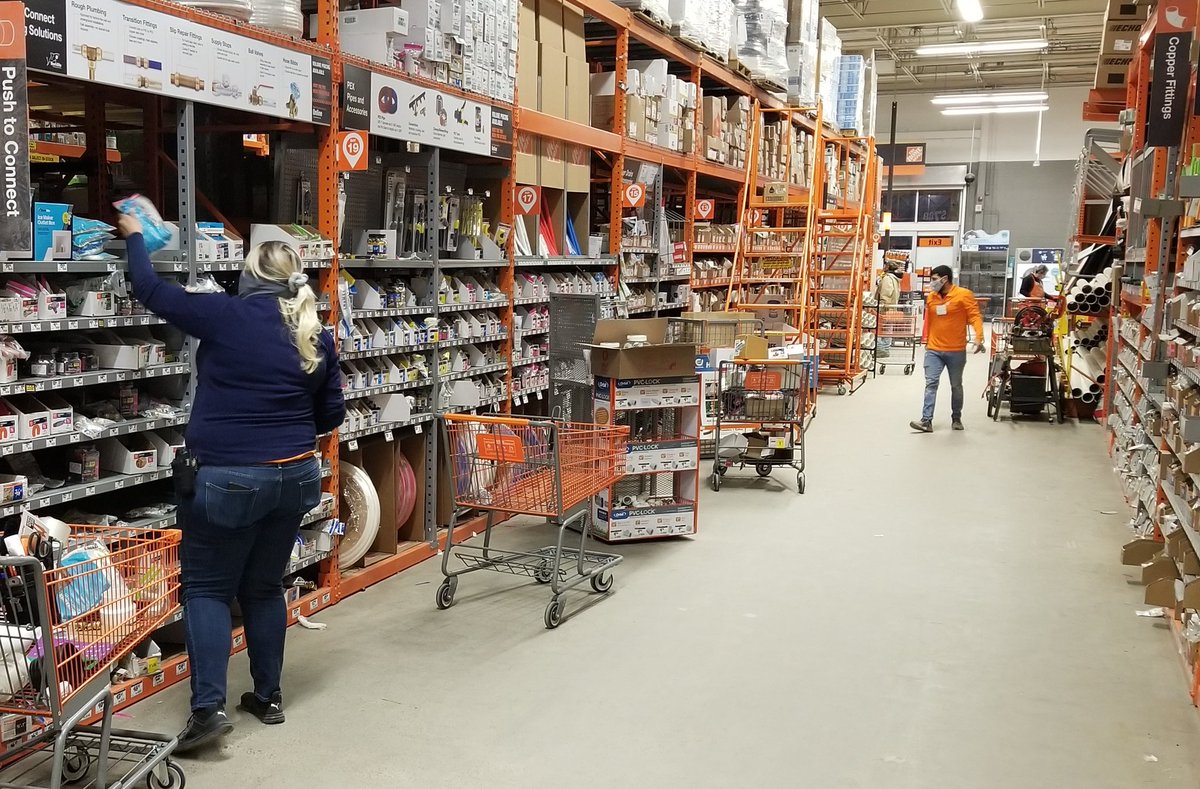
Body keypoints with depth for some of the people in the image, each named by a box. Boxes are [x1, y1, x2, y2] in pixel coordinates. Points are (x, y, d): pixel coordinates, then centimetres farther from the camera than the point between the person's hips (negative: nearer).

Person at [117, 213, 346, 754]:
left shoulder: (225, 315, -11)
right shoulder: (316, 336, 2)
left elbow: (151, 291, 1)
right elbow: (332, 414, 8)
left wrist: (133, 234, 17)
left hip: (227, 478, -5)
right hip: (294, 476, 5)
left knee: (206, 588, 8)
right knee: (264, 587, 18)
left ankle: (208, 706, -2)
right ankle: (268, 697, 26)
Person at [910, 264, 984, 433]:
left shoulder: (964, 295, -8)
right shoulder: (930, 297, 7)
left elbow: (975, 316, -13)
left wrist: (978, 337, -26)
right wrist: (926, 340, 20)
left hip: (956, 351, -3)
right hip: (933, 350, 3)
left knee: (956, 385, 12)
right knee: (930, 383, -8)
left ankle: (956, 418, 28)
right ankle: (926, 421, -12)